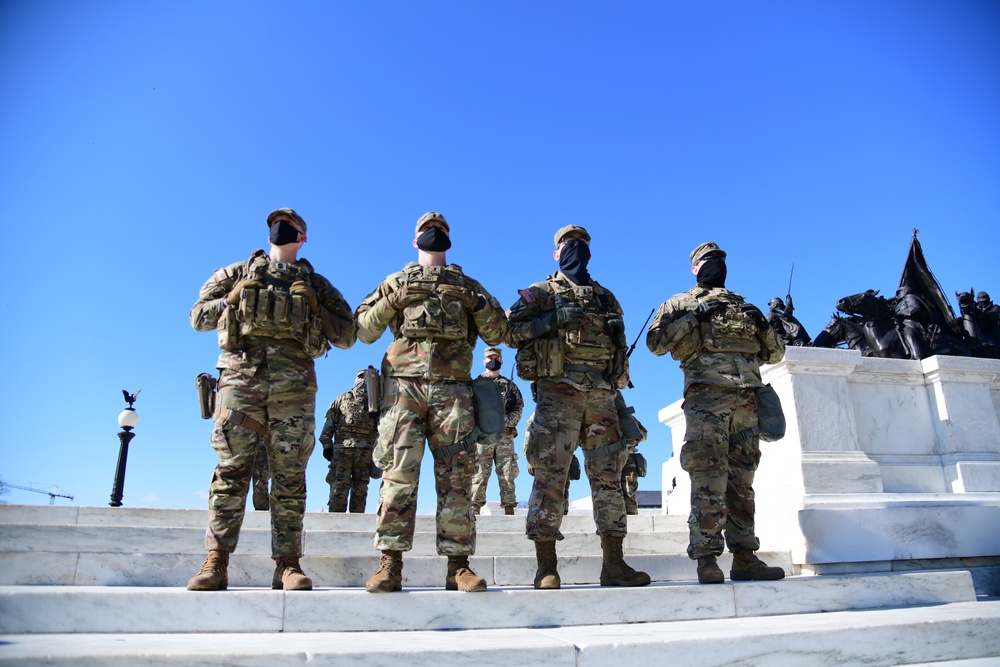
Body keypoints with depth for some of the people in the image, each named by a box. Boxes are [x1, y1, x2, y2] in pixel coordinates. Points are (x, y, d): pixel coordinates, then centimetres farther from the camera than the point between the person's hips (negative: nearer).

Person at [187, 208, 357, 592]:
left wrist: (314, 309, 0)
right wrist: (233, 300, 1)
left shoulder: (317, 284, 20)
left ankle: (288, 565, 2)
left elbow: (347, 336, 13)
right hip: (240, 377, 0)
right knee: (231, 471, -3)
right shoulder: (238, 273, 21)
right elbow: (198, 316, 16)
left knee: (289, 477, -1)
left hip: (294, 385, 0)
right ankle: (215, 563, 0)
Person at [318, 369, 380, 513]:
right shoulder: (342, 399, 17)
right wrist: (326, 444, 2)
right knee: (340, 484, -10)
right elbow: (330, 422, 11)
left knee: (360, 487, 0)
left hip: (366, 450, 2)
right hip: (342, 447, -2)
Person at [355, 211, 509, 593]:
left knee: (456, 476, -3)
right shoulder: (396, 283, 20)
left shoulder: (468, 286, 21)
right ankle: (390, 563, -1)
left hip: (452, 389, 1)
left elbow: (497, 335, 16)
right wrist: (389, 304, -4)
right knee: (398, 472, -6)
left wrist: (480, 304, -2)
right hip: (403, 383, 0)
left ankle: (458, 565, 1)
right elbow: (364, 331, 13)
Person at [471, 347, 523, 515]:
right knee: (479, 476, -5)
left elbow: (518, 411, 8)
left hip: (505, 438, 2)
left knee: (507, 476, 1)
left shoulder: (510, 386, 17)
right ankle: (475, 510, -2)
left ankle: (509, 510, 4)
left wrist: (504, 421, -10)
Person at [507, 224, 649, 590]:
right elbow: (513, 330, -1)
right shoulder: (542, 292, 11)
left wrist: (619, 394, 12)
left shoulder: (606, 297, 25)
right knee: (551, 473, -8)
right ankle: (546, 566, -3)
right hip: (558, 388, -4)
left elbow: (620, 347, 24)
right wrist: (553, 319, -13)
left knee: (608, 475, 2)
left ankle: (614, 563, 7)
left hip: (601, 393, 5)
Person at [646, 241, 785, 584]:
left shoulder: (743, 306, 28)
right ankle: (706, 559, -8)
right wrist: (695, 316, -8)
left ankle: (745, 558, 8)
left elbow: (775, 353, 26)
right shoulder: (681, 303, 16)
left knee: (742, 481, 4)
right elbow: (656, 343, 0)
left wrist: (762, 325, 6)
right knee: (709, 479, -11)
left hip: (747, 400, 5)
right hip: (707, 395, -4)